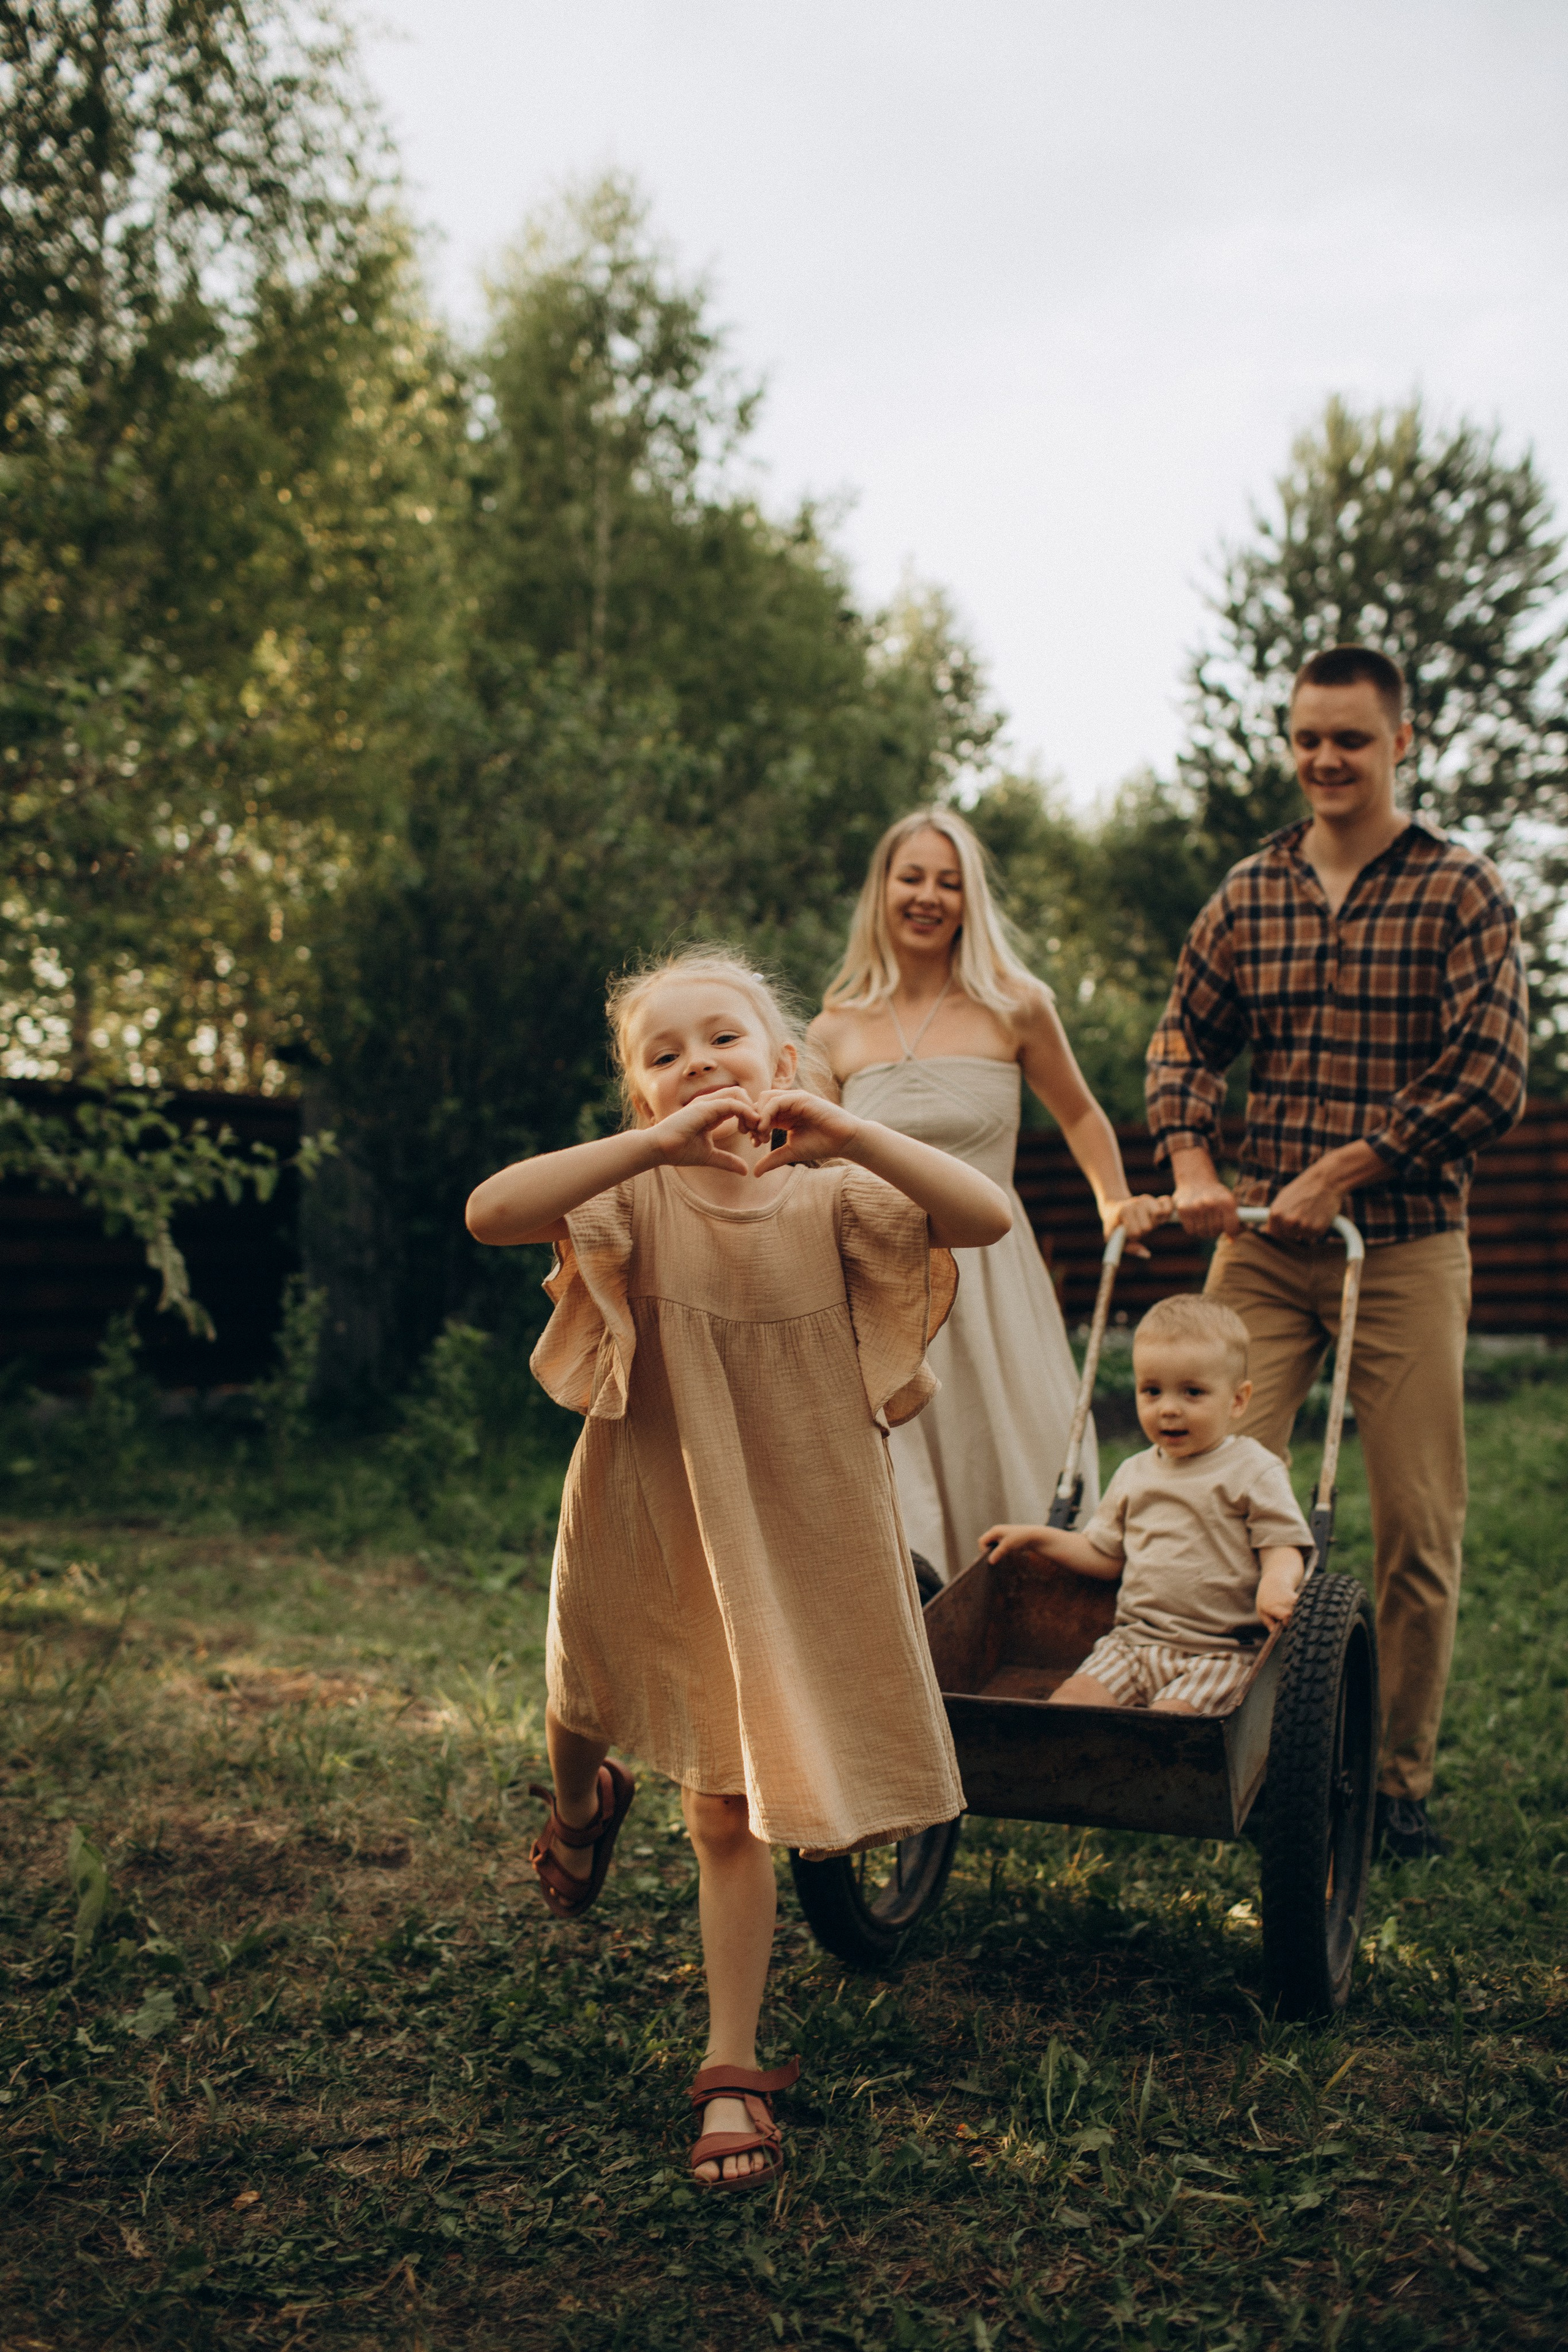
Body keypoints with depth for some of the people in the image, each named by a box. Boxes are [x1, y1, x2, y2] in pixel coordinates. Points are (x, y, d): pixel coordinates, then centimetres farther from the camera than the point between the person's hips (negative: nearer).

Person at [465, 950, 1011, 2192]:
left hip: (792, 1542, 0)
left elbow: (987, 1218, -19)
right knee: (588, 1716, 21)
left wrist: (851, 1134, -30)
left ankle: (733, 2068, 20)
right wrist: (654, 1146, -34)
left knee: (731, 1809, 6)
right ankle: (582, 1801, 59)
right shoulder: (634, 1197, -9)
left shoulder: (829, 1199, -5)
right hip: (649, 1536, 1)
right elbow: (491, 1211, -28)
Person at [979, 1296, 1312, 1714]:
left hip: (1218, 1655, -4)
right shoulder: (1134, 1474, 16)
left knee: (1169, 1714, -30)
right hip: (1134, 1641, 5)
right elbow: (1106, 1556, 23)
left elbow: (1284, 1547, -5)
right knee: (1073, 1697, -20)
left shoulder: (1254, 1471, 1)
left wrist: (1276, 1582, -27)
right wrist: (1037, 1539, 14)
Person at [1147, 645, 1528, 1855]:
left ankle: (1400, 1781, 17)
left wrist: (1338, 1173, -12)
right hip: (1261, 1245, 3)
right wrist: (1192, 1164, -1)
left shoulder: (1462, 890, -1)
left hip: (1406, 1249, -2)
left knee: (1419, 1527, 2)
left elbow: (1489, 1079, -9)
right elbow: (1185, 1037, 17)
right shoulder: (1248, 893, 10)